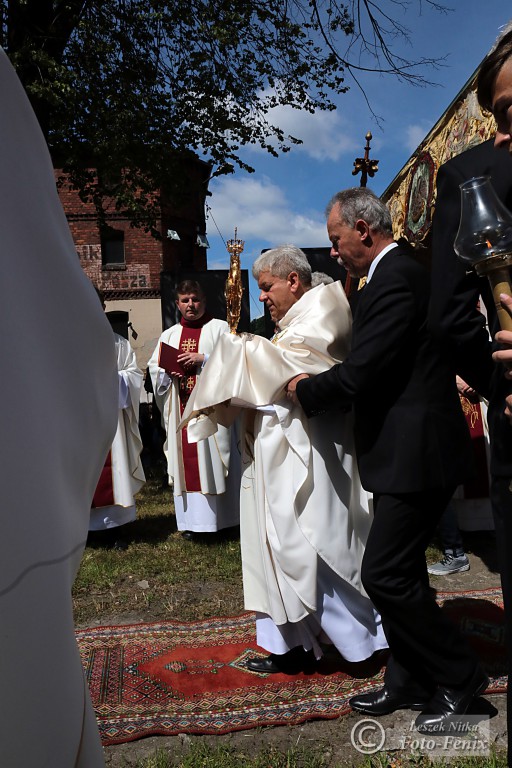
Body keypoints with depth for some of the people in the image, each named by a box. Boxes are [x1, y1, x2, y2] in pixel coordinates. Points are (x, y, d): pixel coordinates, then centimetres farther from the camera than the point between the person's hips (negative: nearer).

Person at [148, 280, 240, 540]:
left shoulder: (219, 328, 6)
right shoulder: (169, 334, 19)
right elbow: (154, 366, 15)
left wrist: (203, 358, -15)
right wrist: (168, 372, -6)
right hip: (181, 409, 4)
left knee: (211, 459, -5)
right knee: (186, 459, 3)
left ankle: (219, 517, 3)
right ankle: (193, 520, 9)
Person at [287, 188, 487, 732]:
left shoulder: (395, 279, -18)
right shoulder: (398, 272, 15)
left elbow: (359, 373, -22)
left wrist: (305, 390, -6)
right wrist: (319, 385, 8)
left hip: (415, 454, -11)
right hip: (410, 449, 11)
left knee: (385, 574, -5)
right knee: (399, 571, 16)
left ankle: (459, 677, 16)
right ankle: (408, 681, 31)